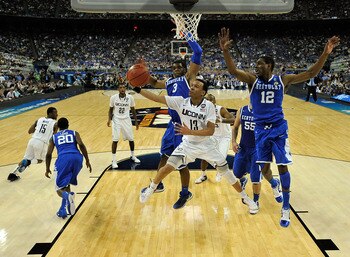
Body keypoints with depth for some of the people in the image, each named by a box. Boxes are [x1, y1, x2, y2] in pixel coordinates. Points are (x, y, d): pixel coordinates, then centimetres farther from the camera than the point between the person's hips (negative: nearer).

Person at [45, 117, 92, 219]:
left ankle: (67, 196, -31)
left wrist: (47, 169, 27)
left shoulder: (54, 137, 25)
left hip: (63, 159, -2)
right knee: (67, 184, 24)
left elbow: (48, 154, 17)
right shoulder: (74, 133, 24)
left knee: (59, 188, 5)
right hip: (76, 157, 2)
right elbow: (81, 145, 5)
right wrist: (87, 161, 7)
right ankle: (63, 210, 15)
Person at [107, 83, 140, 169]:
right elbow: (111, 109, 3)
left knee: (131, 139, 9)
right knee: (115, 140, -8)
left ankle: (133, 156, 32)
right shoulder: (113, 97, -10)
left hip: (126, 120, 2)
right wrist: (109, 119, -13)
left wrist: (136, 121, 6)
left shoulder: (130, 97, -8)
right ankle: (114, 160, 3)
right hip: (116, 120, -2)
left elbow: (133, 110, 5)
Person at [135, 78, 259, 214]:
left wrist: (190, 132, -34)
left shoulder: (209, 106, -19)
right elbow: (157, 98, -16)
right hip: (188, 144, 1)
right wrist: (138, 89, -26)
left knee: (225, 170, 3)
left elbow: (210, 131, -24)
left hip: (206, 145, -1)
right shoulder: (181, 101, -14)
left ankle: (246, 198, 24)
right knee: (168, 167, -11)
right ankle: (151, 188, 19)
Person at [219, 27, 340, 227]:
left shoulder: (283, 80, 0)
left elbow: (310, 74, -4)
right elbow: (233, 71, -18)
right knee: (264, 167, 6)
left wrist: (325, 54, -15)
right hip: (261, 129, 1)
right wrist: (226, 51, -34)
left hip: (279, 128, -1)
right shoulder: (252, 80, -1)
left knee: (282, 166, -1)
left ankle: (286, 208, 12)